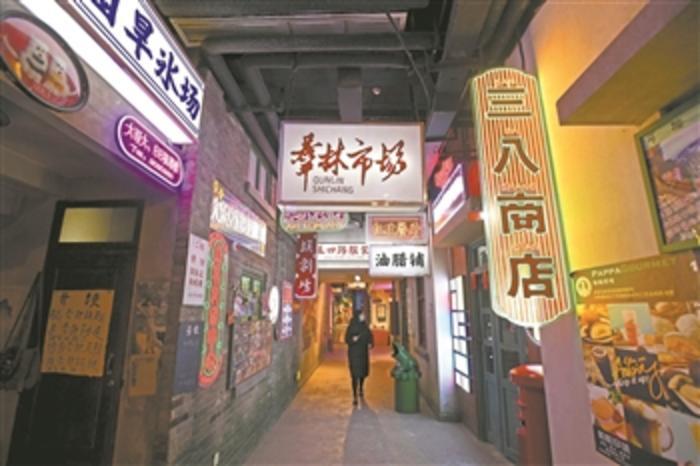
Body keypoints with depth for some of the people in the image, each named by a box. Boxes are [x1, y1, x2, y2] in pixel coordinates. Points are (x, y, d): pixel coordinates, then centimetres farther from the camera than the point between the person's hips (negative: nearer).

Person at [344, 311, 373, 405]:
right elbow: (347, 339, -12)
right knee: (355, 374, -10)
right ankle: (355, 396, -4)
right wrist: (353, 339, -33)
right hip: (354, 353, -6)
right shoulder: (351, 327, -12)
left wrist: (370, 343, -9)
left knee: (363, 372, 17)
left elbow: (370, 336, 11)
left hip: (364, 352, 6)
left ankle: (361, 389, 42)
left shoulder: (365, 326, 3)